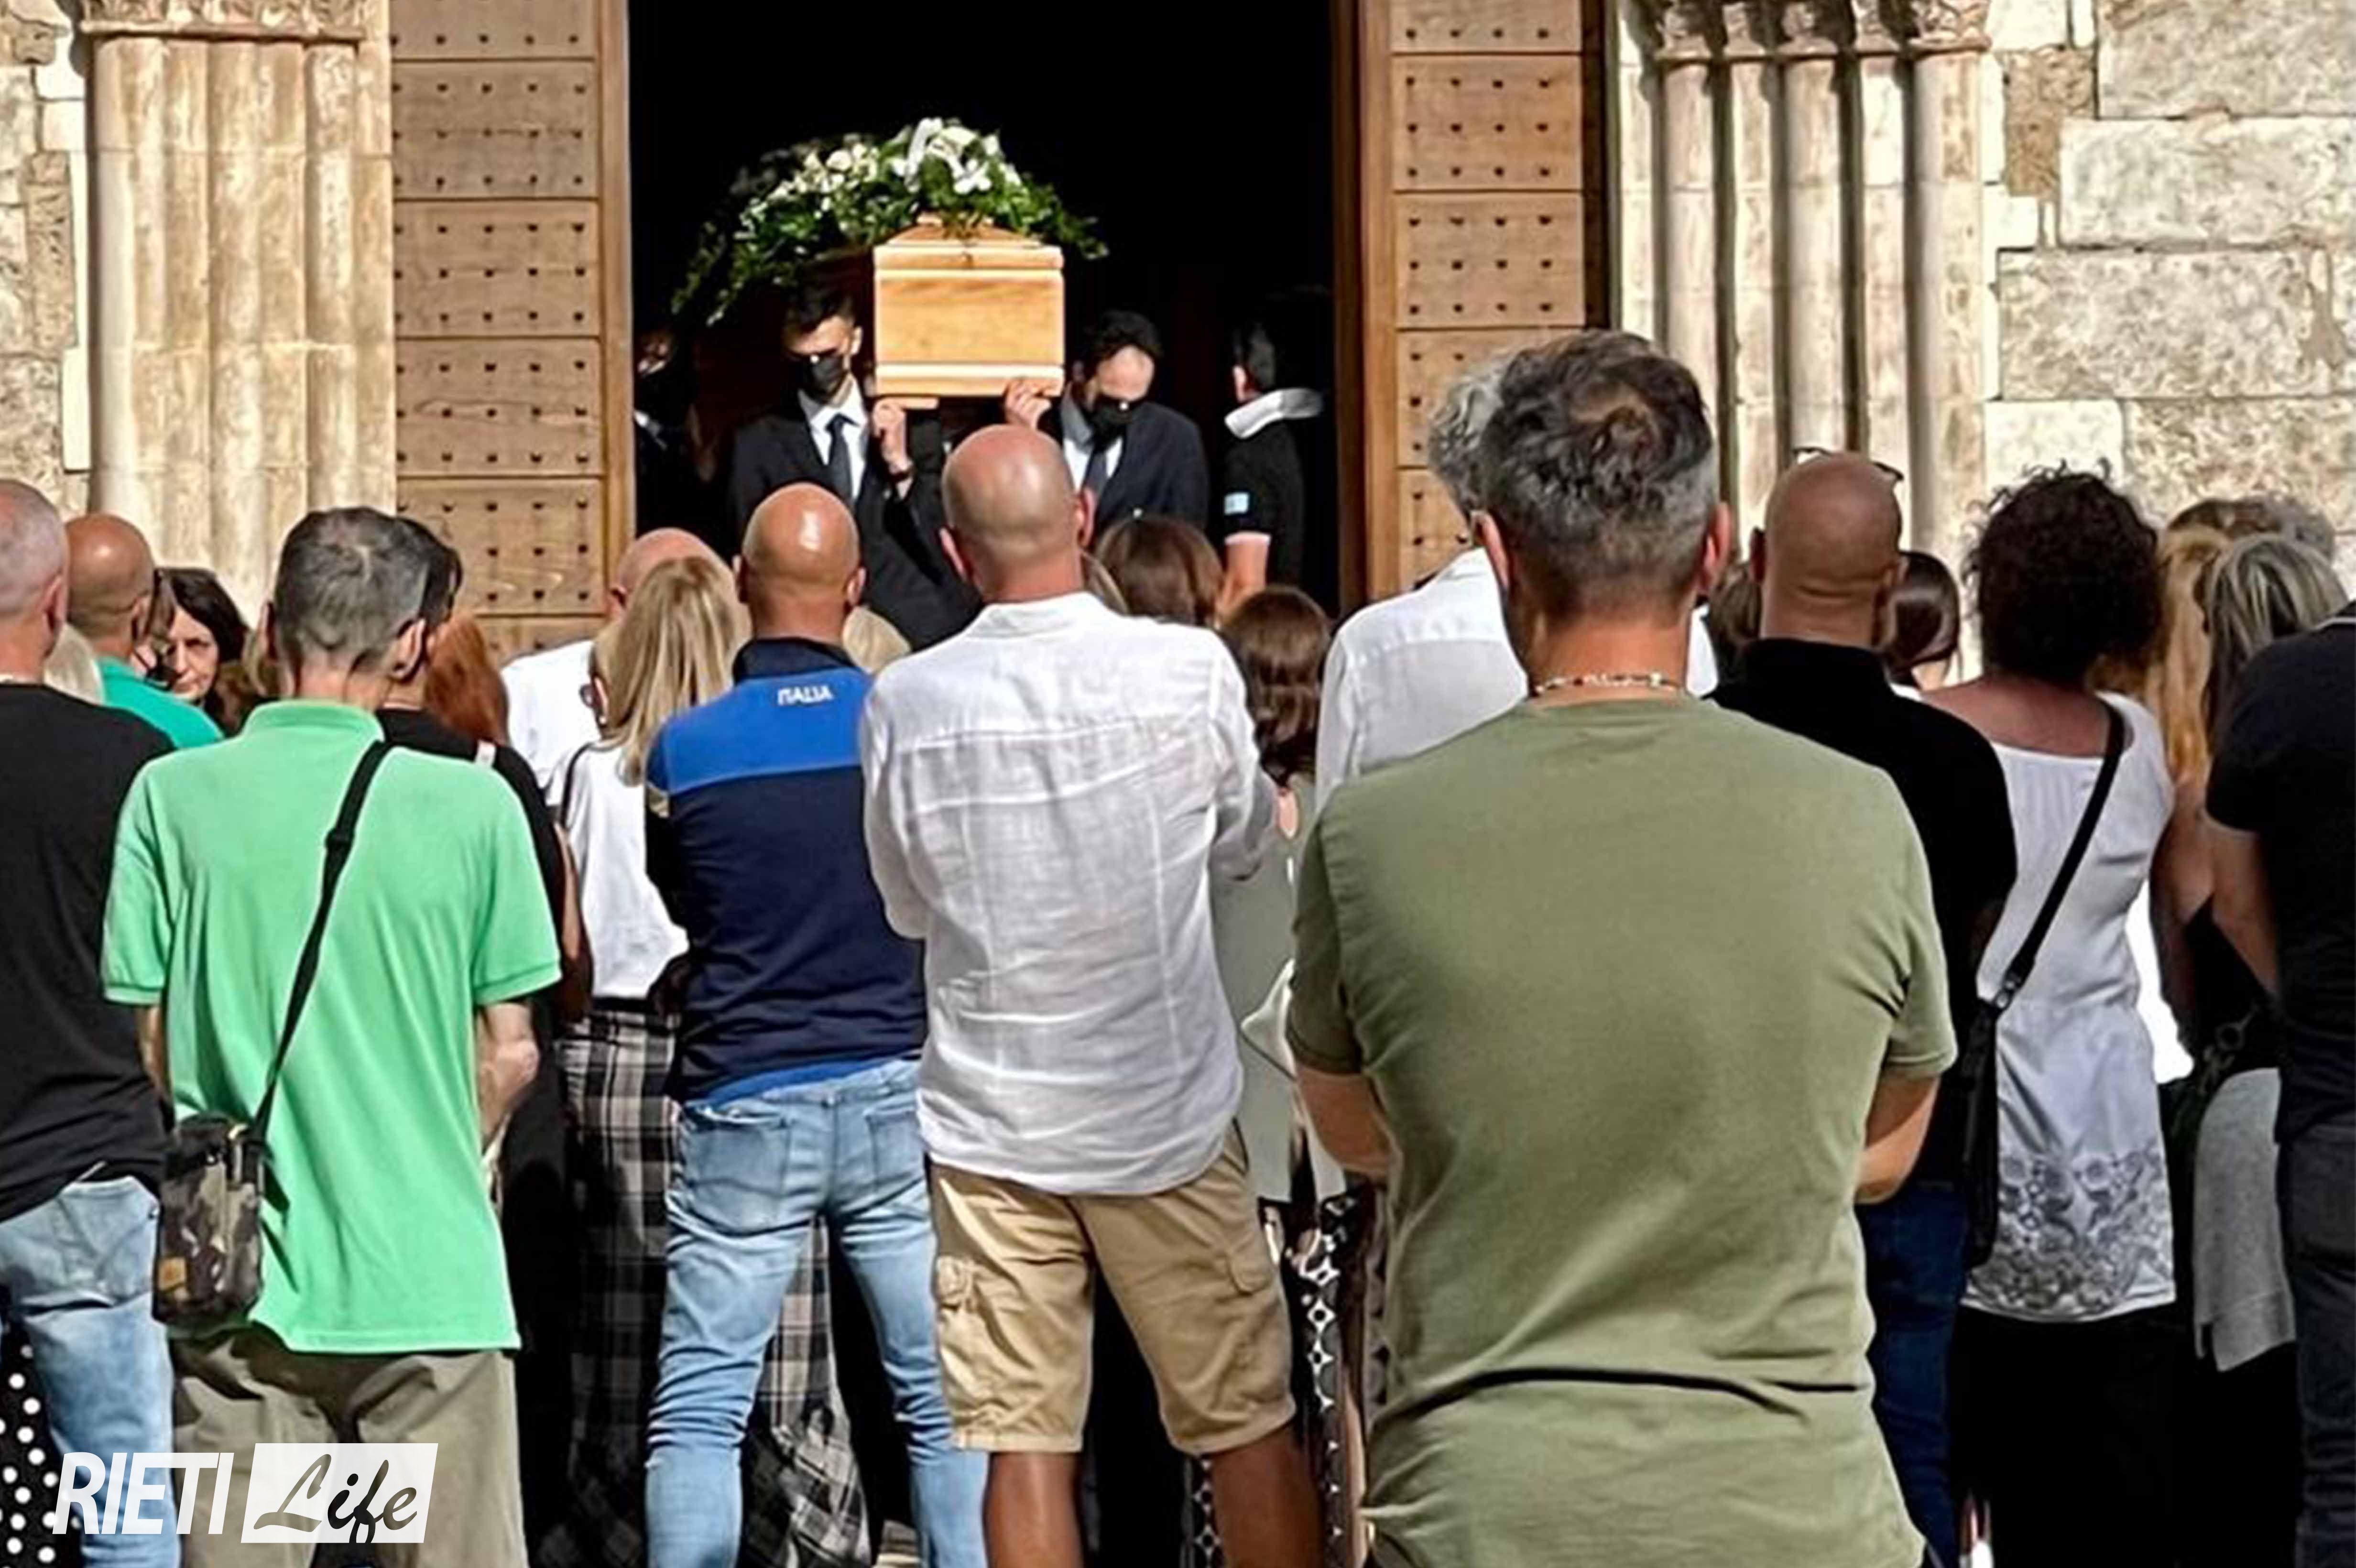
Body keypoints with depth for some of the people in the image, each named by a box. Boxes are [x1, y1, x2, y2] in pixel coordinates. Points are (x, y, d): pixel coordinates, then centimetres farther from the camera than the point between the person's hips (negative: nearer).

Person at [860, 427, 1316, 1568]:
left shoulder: (904, 704, -8)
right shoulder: (1190, 671, -11)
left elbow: (908, 907, 7)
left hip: (990, 1124, 1)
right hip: (1168, 1118, -1)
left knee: (1025, 1449, 4)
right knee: (1248, 1426, 10)